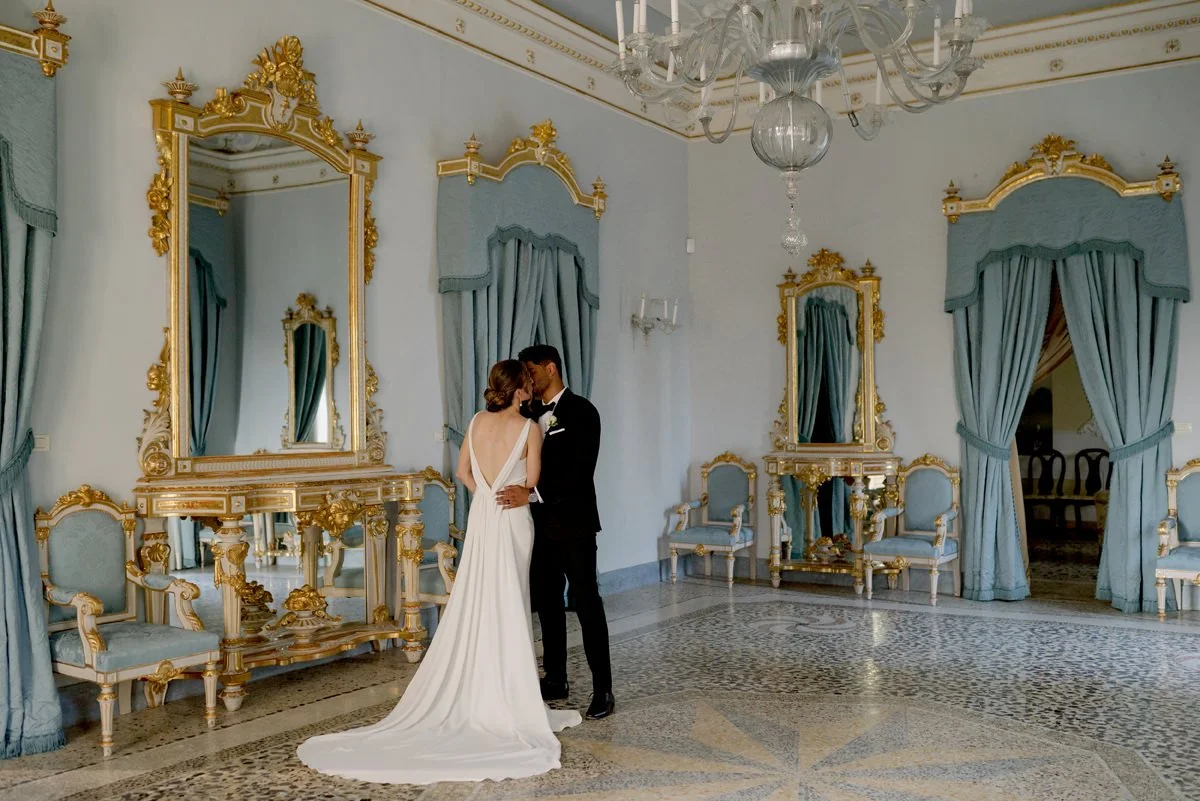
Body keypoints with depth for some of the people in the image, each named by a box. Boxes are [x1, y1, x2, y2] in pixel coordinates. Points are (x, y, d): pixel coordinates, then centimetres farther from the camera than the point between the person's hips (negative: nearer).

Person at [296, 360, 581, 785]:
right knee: (506, 612, 1)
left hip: (481, 519, 5)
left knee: (472, 611, 9)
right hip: (512, 522, -5)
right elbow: (532, 480, -4)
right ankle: (506, 703, 7)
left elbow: (463, 471, 12)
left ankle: (468, 697, 14)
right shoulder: (529, 428, -11)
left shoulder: (477, 422, 4)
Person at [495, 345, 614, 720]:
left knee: (587, 604, -4)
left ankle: (602, 689, 1)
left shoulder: (581, 411, -10)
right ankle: (555, 679, 23)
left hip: (573, 523, -7)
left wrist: (533, 493, -25)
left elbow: (582, 471, -19)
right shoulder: (531, 413, 10)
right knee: (547, 602, 12)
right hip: (541, 524, 7)